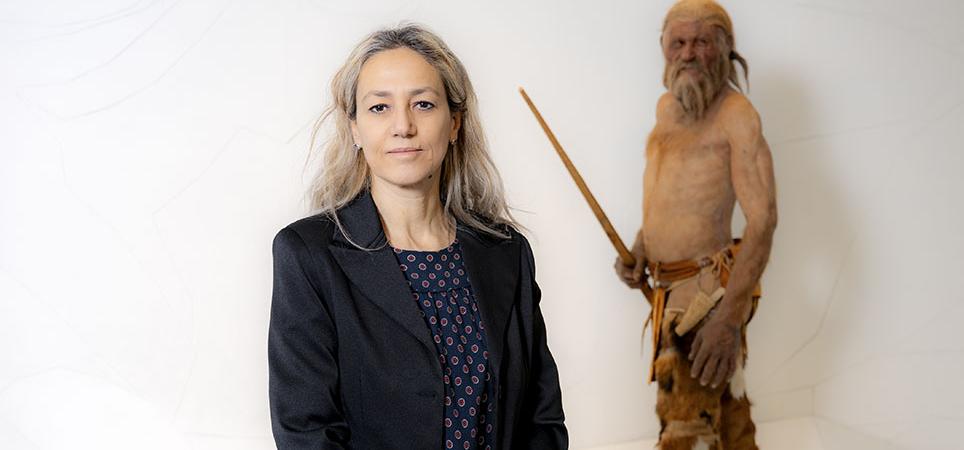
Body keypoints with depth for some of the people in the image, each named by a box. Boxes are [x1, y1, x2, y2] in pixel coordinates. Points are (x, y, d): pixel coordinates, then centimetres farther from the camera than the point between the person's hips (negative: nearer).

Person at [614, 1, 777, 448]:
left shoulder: (736, 114, -15)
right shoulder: (668, 106, 12)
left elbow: (762, 220, -21)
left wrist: (729, 315, -29)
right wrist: (640, 244, 9)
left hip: (707, 290, -9)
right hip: (670, 286, 9)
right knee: (725, 410, 21)